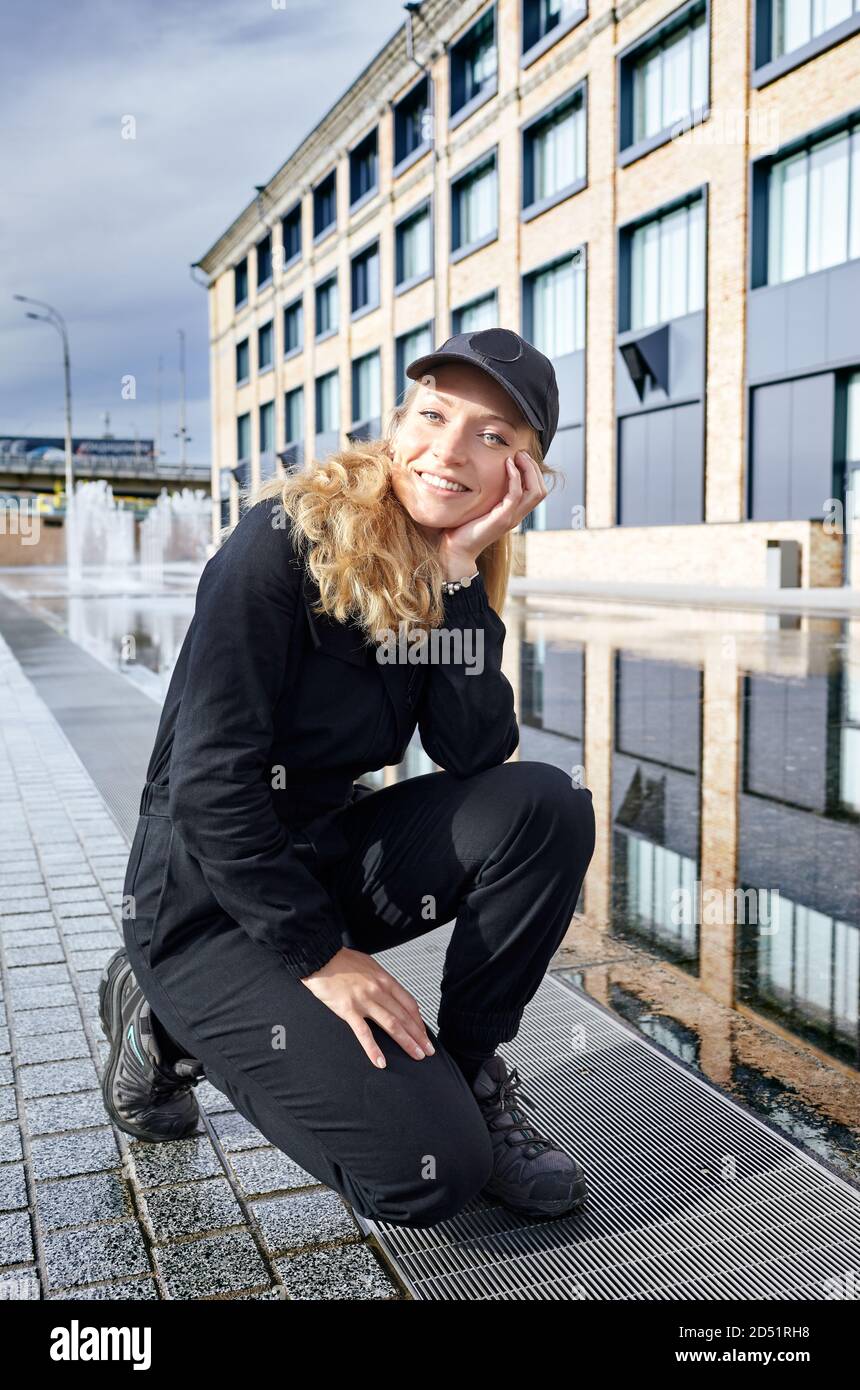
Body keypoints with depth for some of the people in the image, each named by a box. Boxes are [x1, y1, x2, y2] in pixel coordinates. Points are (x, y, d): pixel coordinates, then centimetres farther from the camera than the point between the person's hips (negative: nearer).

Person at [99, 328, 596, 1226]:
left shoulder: (446, 576, 1)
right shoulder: (285, 543, -20)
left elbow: (476, 754, -15)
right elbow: (211, 781, -22)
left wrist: (461, 570, -20)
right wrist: (319, 956, -19)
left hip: (331, 856, 6)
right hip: (210, 894, -6)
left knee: (545, 806, -16)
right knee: (430, 1172, -14)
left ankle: (470, 1069, 1)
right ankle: (170, 1018, 6)